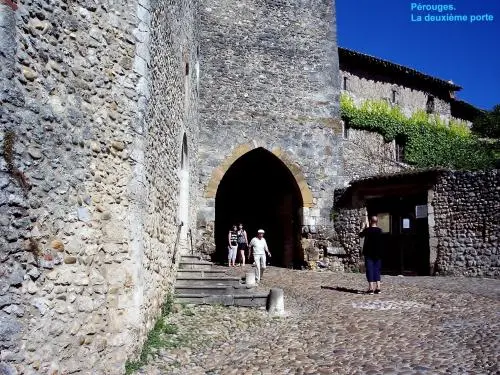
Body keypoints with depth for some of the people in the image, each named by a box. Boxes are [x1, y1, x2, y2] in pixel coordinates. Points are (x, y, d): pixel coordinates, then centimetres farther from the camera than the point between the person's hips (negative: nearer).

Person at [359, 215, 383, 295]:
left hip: (369, 253, -4)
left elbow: (361, 235, 6)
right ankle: (378, 287, 8)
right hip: (378, 253, 4)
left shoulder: (367, 230, -12)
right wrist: (367, 227, 29)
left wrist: (364, 227, 18)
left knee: (370, 270, -2)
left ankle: (371, 288, -6)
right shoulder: (380, 230, 1)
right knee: (377, 270, 11)